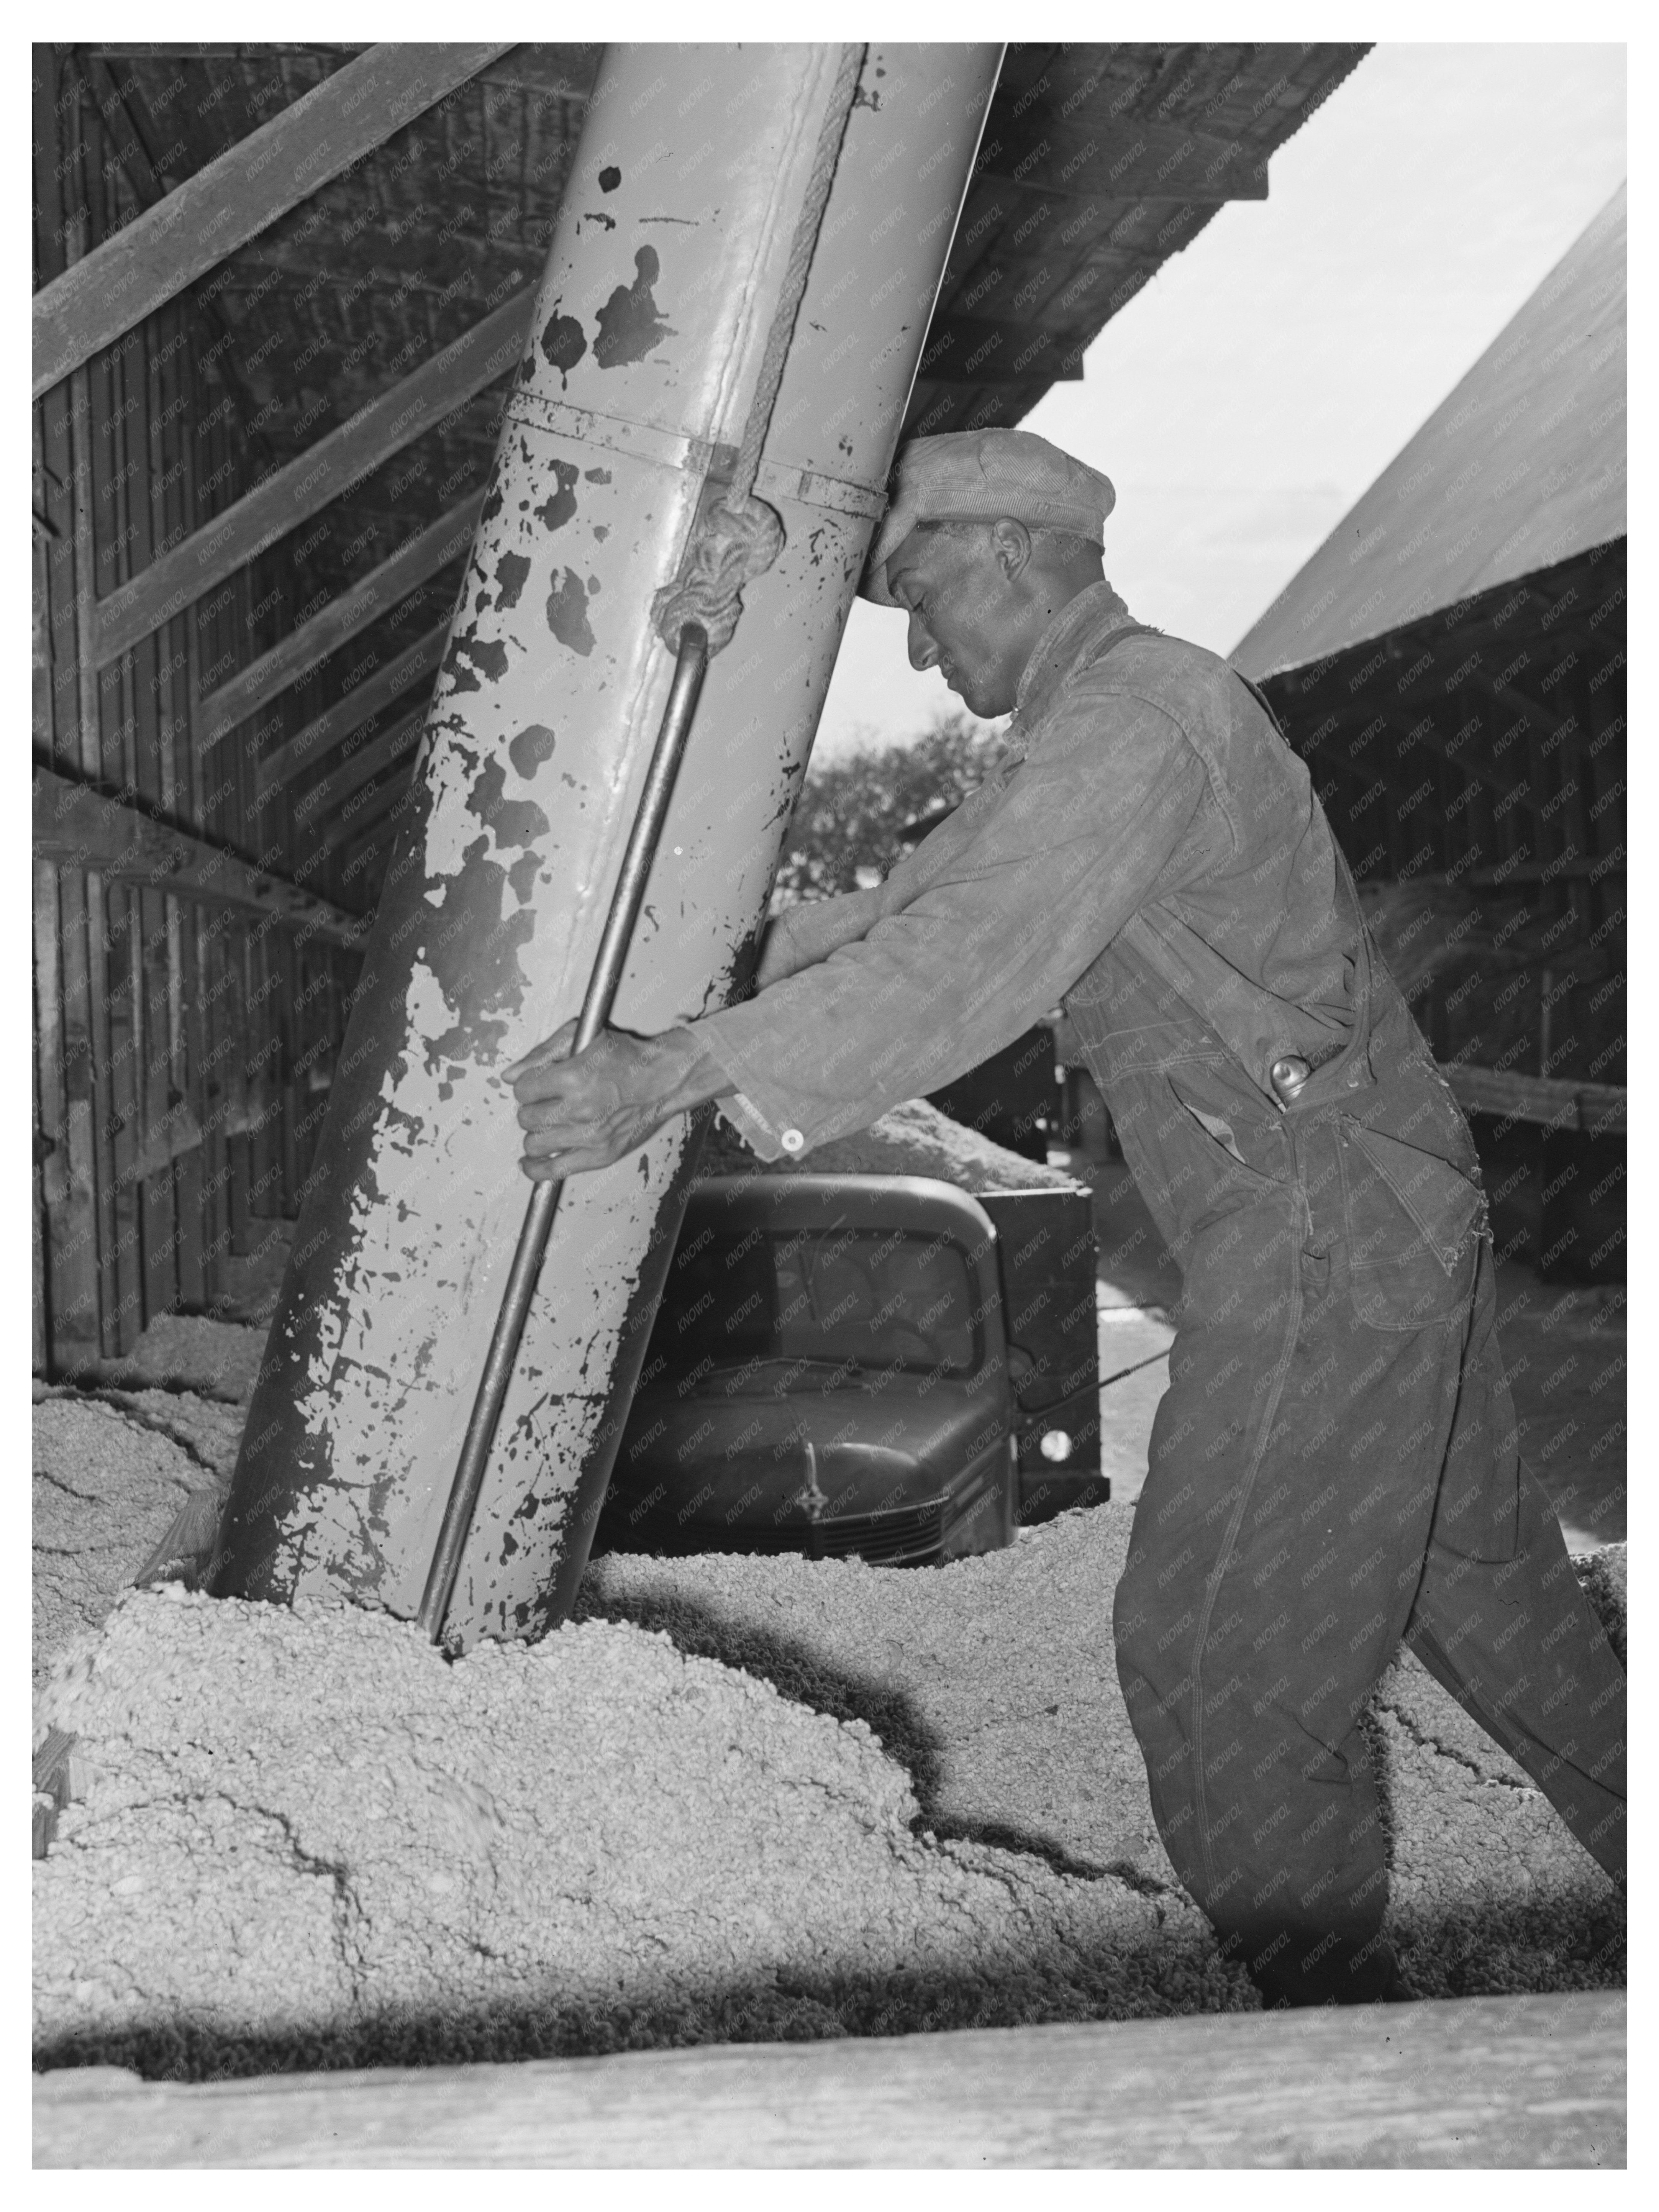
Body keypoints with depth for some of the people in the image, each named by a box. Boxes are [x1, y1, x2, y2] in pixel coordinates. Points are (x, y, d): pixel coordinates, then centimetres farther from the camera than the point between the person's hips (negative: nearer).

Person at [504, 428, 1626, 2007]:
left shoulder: (1136, 718, -17)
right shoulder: (1090, 739, 17)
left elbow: (960, 969, -30)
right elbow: (899, 914, 18)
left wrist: (671, 1075, -32)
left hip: (1324, 1254, -10)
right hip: (1395, 1228, 10)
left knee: (1213, 1656, -1)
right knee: (1484, 1595, 22)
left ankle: (1331, 2018, 13)